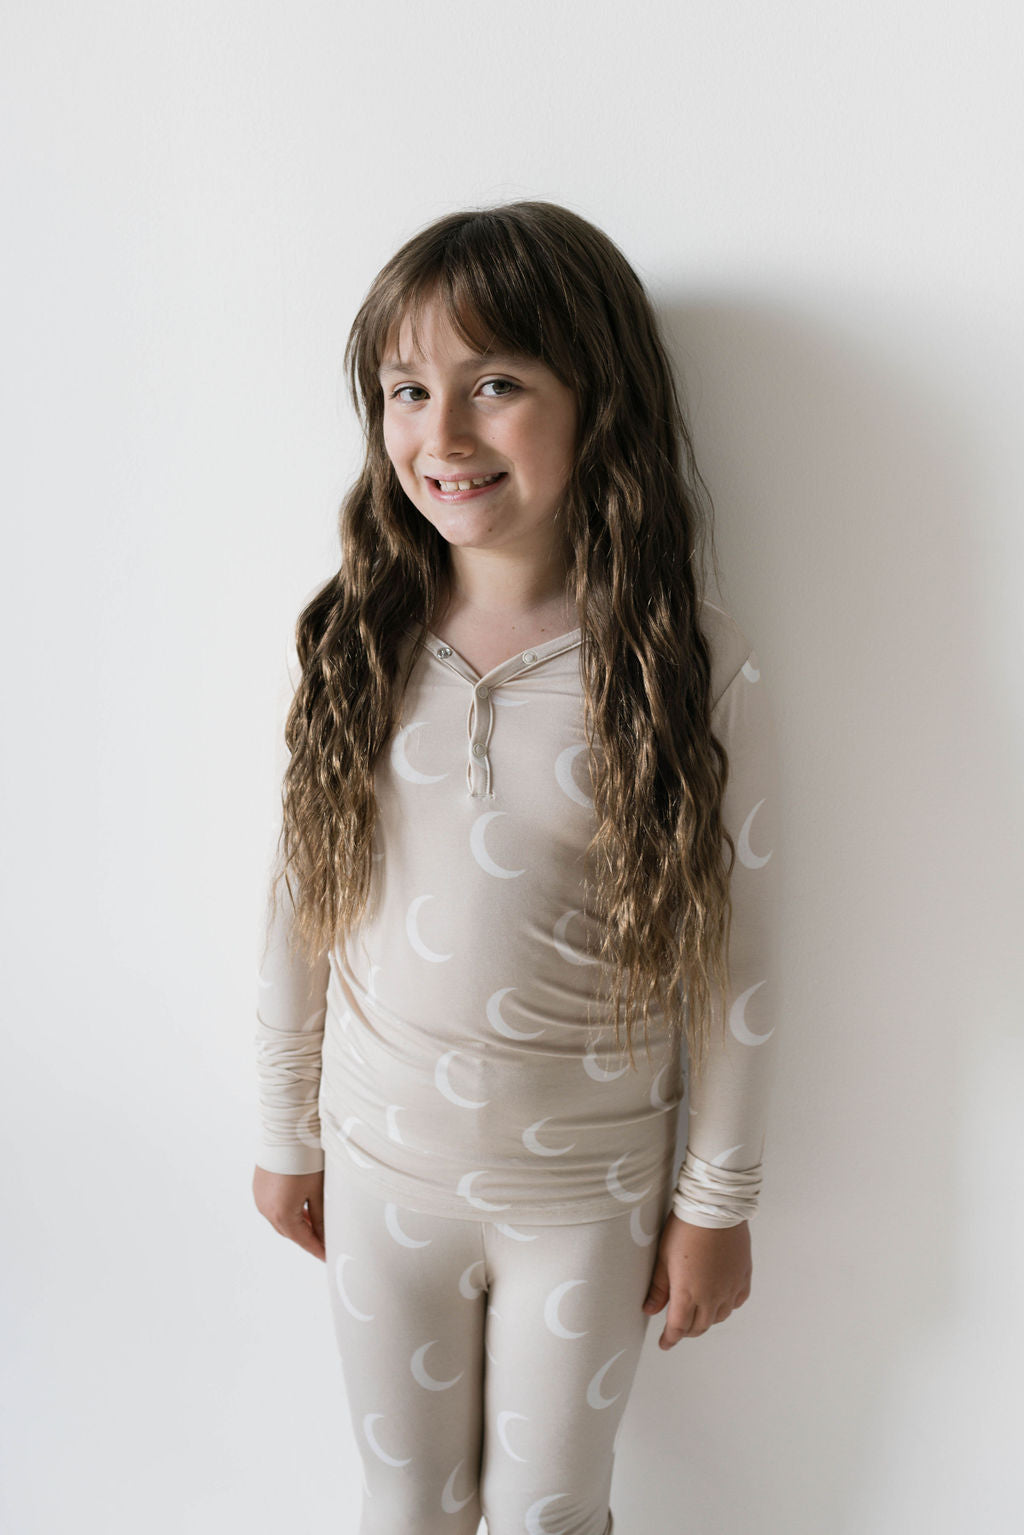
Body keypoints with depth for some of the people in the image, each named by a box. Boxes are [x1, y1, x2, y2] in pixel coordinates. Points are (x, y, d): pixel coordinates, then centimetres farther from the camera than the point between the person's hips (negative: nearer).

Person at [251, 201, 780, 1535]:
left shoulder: (697, 671, -16)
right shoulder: (356, 645, -9)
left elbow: (730, 959, -9)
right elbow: (302, 903, 0)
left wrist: (718, 1201, -2)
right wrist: (285, 1132, 8)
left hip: (585, 1196, -2)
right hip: (379, 1169, 2)